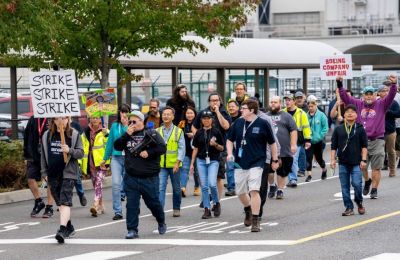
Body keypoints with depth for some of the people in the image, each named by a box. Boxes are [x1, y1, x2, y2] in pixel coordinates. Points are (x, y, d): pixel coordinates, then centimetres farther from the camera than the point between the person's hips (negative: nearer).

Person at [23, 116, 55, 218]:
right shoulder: (33, 120, 6)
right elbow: (26, 138, 12)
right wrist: (26, 155, 11)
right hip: (34, 156, 4)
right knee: (31, 179, -1)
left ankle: (49, 207, 13)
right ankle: (38, 202, 19)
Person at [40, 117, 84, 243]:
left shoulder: (74, 134, 0)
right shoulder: (47, 135, 9)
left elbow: (81, 153, 0)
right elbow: (44, 155, 15)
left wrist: (70, 151, -19)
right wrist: (44, 172, 11)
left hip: (68, 173, -4)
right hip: (53, 174, 5)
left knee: (65, 201, -15)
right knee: (60, 202, 12)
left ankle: (63, 229, -25)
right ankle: (69, 227, 27)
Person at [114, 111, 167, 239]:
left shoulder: (151, 134, -2)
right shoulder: (128, 135, 11)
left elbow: (162, 148, -8)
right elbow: (117, 146, 1)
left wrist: (149, 153, -18)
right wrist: (126, 135, -9)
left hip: (149, 178, -3)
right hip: (131, 178, 3)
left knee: (153, 202, 10)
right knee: (131, 204, -3)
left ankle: (161, 222, 35)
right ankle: (132, 230, 1)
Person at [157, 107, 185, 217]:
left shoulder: (178, 131, 0)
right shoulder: (157, 132, 6)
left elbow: (181, 148, -4)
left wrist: (177, 162, -14)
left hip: (174, 165, 0)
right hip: (161, 165, 0)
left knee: (176, 188, 11)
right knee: (161, 187, -11)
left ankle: (176, 209, 25)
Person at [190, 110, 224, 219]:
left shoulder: (216, 132, -1)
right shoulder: (199, 133, 7)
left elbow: (222, 148, 3)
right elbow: (195, 149, 13)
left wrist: (215, 144, -18)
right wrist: (192, 163, 11)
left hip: (213, 161, -3)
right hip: (201, 161, 3)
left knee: (212, 184, -16)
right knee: (204, 186, 2)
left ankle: (216, 203, 9)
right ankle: (207, 209, 8)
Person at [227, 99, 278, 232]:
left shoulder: (263, 124, -8)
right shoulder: (238, 123, 3)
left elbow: (272, 143, 2)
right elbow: (230, 140, 15)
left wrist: (275, 160, 6)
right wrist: (230, 154, -2)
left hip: (256, 163, -5)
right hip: (240, 163, 5)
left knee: (254, 190, -15)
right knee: (240, 192, 12)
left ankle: (255, 221, -7)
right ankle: (248, 210, 42)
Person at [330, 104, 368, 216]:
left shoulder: (360, 129, 2)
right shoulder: (338, 129, 6)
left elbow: (364, 146, 2)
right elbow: (333, 146, 9)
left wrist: (363, 160, -5)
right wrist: (333, 159, 2)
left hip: (356, 163, -2)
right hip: (343, 163, 2)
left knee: (357, 184, -10)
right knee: (345, 186, 4)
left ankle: (359, 203, 15)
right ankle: (349, 207, 11)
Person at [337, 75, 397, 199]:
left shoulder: (381, 105, 4)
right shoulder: (358, 104, 10)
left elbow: (391, 96, -9)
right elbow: (345, 97, 7)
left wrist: (393, 84, -25)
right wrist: (339, 84, -3)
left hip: (377, 141, -2)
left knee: (376, 168, -2)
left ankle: (374, 189, 8)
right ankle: (367, 181, 32)